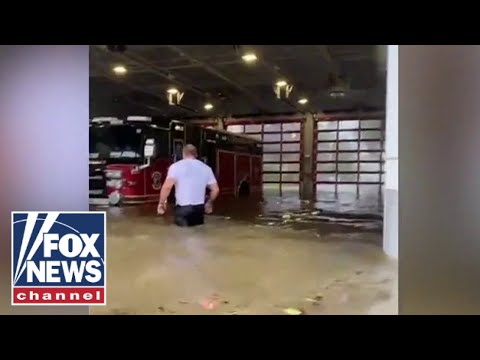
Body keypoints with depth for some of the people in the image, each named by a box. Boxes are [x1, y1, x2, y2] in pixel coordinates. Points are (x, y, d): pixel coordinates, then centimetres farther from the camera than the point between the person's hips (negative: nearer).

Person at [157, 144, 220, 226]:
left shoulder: (176, 166, -5)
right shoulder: (206, 168, 7)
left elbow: (167, 186, -18)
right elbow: (215, 189, 8)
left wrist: (161, 203, -5)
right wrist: (209, 203, 25)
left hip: (183, 209, -4)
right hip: (199, 208, 4)